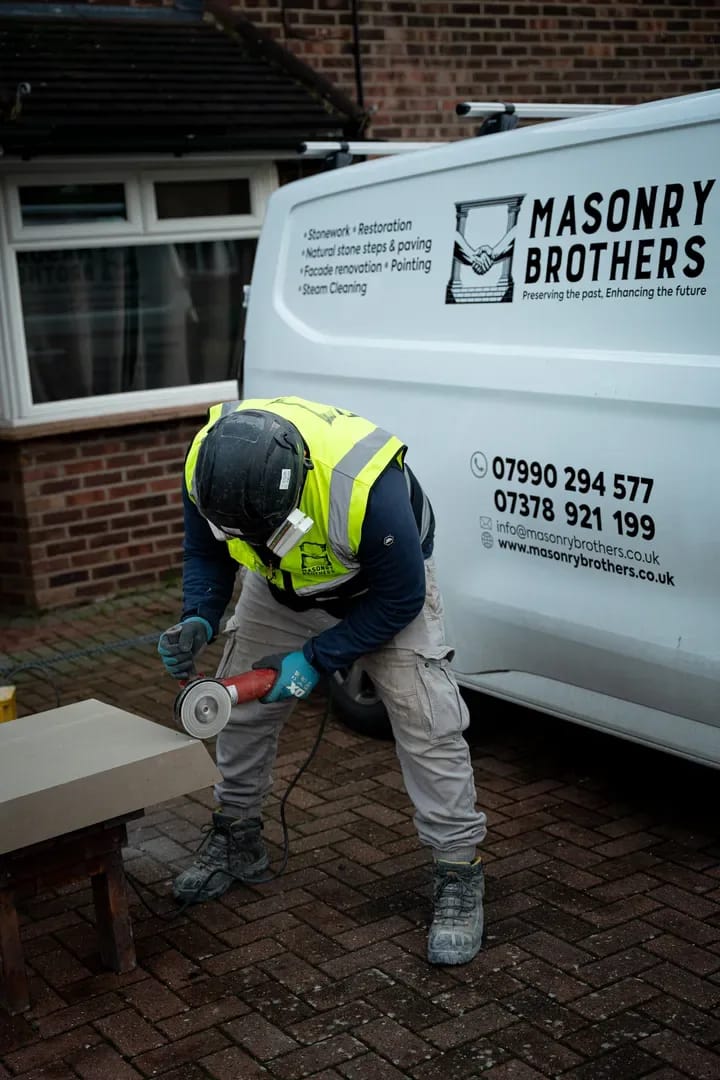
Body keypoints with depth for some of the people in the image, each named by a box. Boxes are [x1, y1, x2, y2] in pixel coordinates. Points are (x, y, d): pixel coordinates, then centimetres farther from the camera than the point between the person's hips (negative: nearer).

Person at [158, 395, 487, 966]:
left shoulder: (366, 485, -44)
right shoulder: (209, 464, -30)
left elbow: (400, 598, -27)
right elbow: (206, 552, -8)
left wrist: (315, 661, -27)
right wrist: (198, 622, -26)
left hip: (386, 585, -4)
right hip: (283, 586, 5)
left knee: (427, 724, -12)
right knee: (242, 708, 9)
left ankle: (459, 877, 2)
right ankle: (236, 843, 31)